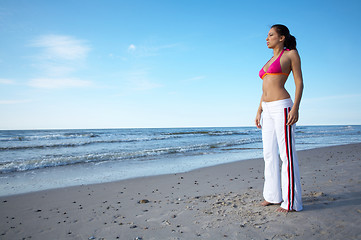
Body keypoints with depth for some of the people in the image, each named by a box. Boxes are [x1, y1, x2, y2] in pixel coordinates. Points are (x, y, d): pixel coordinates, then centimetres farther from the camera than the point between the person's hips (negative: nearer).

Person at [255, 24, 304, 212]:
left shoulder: (291, 54, 2)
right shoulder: (270, 61, 22)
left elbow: (299, 82, -5)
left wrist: (295, 108, -17)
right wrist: (259, 112, 16)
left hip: (282, 107, -8)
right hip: (268, 111, 8)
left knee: (287, 154, -6)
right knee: (269, 154, 8)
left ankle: (291, 201, 2)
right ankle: (273, 195, 19)